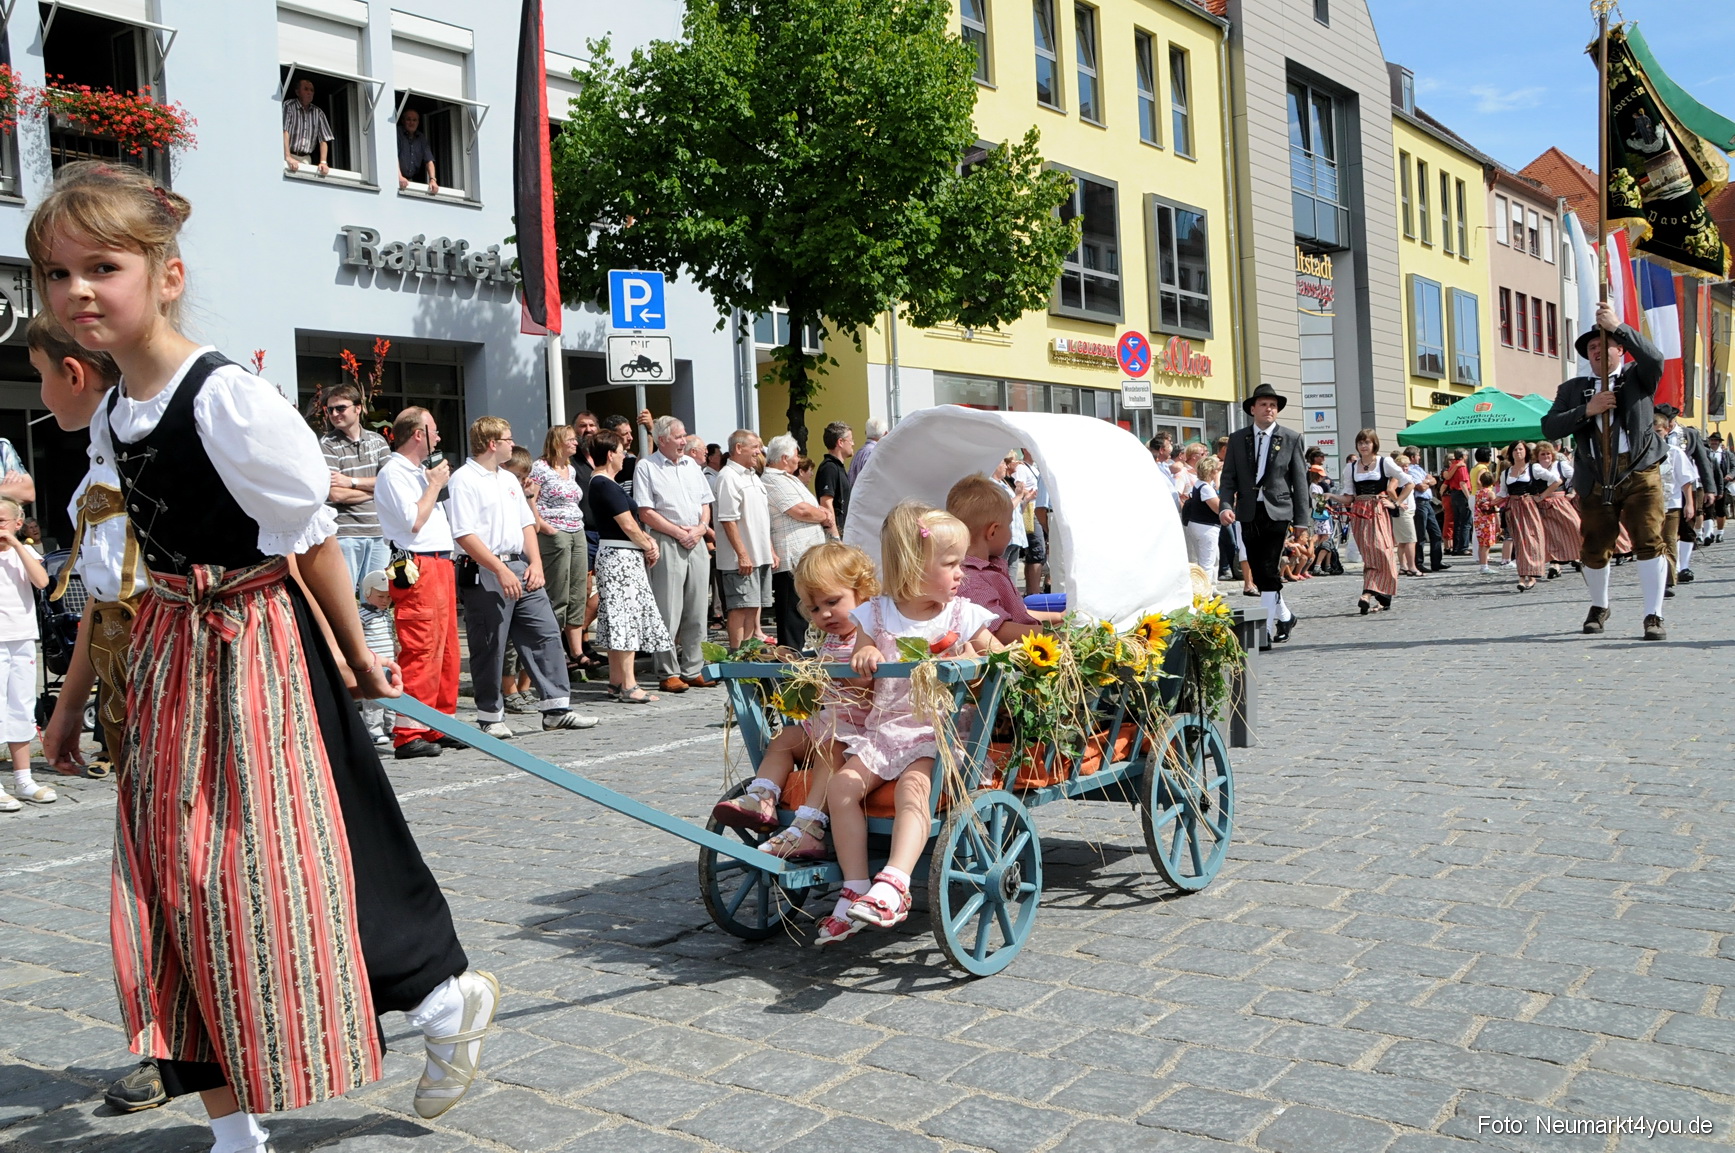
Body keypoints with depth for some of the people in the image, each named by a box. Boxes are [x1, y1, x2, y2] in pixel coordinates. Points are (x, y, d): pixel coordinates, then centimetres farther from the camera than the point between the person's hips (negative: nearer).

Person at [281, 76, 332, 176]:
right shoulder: (289, 106, -2)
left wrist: (323, 162, -5)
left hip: (306, 159, 3)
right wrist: (288, 157, -23)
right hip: (289, 157, -3)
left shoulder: (318, 113, 11)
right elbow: (284, 132, -12)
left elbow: (324, 140, 10)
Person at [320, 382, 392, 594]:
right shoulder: (327, 445, -2)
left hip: (378, 531, 4)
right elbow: (335, 494, -11)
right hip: (344, 532, -4)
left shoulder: (377, 441, 12)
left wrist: (351, 481, -8)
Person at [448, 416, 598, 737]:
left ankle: (557, 708, 10)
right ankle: (490, 717, 12)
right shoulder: (464, 480, -9)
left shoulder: (509, 479, 18)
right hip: (486, 577, -8)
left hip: (521, 569, 8)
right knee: (489, 649, 1)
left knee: (546, 633, 5)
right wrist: (501, 570, -20)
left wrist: (535, 562, 4)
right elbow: (464, 534, -17)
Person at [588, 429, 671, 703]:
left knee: (618, 620, 13)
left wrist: (647, 539, 3)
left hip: (618, 556, 11)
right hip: (621, 556, -11)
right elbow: (628, 526, -18)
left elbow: (629, 523, 16)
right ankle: (628, 685, -8)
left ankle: (616, 681, 18)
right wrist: (648, 546, -3)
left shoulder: (599, 483, 16)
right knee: (626, 618, -9)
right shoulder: (607, 486, -16)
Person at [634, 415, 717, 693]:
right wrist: (679, 532, -11)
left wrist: (700, 528, -2)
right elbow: (646, 513, -9)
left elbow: (705, 503, 18)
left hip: (696, 544, 6)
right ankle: (668, 673, 3)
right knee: (668, 613, -4)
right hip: (666, 544, -6)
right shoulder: (646, 467, -3)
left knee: (697, 612, 8)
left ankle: (693, 670, 16)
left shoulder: (692, 465, 16)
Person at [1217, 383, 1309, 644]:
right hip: (1249, 513, 3)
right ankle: (1284, 616, 27)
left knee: (1268, 571, -12)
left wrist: (1301, 518, -1)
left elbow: (1300, 480, 4)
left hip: (1277, 512, -3)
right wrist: (1226, 506, -10)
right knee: (1258, 573, 7)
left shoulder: (1291, 438, 4)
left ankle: (1267, 629, -8)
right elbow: (1229, 477, 7)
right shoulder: (1237, 439, 9)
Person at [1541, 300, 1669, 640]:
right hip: (1596, 481, 2)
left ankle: (1654, 616, -6)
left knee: (1649, 542, -10)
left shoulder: (1638, 378, 9)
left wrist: (1618, 327, -20)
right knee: (1594, 550, 8)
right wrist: (1587, 410, -14)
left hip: (1640, 474, -2)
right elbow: (1549, 428, 0)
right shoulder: (1573, 389, 13)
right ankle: (1599, 606, 31)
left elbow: (1655, 359, -15)